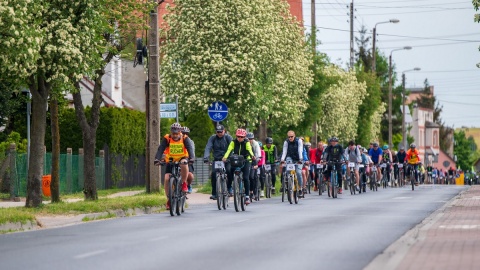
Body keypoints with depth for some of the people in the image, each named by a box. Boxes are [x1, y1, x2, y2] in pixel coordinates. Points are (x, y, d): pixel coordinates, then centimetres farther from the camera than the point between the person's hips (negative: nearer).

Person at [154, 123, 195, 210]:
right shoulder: (167, 139, -15)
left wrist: (191, 158, -47)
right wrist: (157, 159, -42)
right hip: (170, 161, 1)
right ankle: (169, 199, 2)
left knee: (184, 164, -38)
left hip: (182, 159, -1)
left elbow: (190, 148, -27)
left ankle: (183, 183, -16)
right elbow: (160, 149, -25)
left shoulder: (184, 139, -15)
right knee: (167, 179, -16)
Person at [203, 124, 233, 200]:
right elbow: (208, 148, -13)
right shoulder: (212, 138, -1)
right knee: (213, 173, -20)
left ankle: (229, 187, 0)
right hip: (216, 159, 1)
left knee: (229, 171, -27)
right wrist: (206, 157, -30)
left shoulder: (228, 137, -5)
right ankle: (214, 193, -9)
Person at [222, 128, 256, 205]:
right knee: (230, 173, -15)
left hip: (246, 161, -3)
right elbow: (229, 150, -20)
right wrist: (225, 157, -39)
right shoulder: (233, 142, -6)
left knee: (246, 178, -16)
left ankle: (247, 196, -10)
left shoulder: (246, 143, -10)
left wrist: (252, 156, -49)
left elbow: (249, 150, -27)